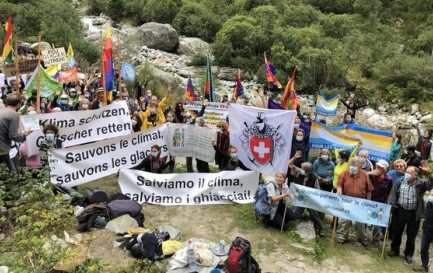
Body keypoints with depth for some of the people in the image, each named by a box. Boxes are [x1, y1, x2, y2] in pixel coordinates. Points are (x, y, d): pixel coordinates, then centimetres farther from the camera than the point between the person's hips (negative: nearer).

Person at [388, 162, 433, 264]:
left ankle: (409, 254, 28)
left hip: (414, 213, -1)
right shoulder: (400, 182, -3)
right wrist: (391, 206, -9)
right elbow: (393, 194, 0)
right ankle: (394, 250, 33)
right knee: (396, 232, 14)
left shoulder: (421, 183, -9)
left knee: (411, 235, 11)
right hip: (400, 211, 2)